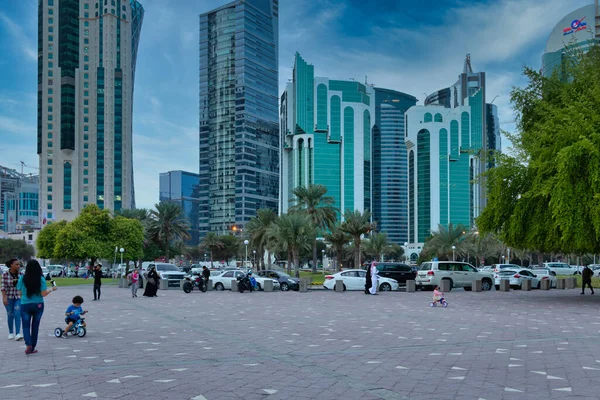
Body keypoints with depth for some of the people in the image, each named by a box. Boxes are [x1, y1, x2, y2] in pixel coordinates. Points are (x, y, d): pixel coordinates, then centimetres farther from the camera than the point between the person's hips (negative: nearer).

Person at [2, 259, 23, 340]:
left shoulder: (20, 274, -3)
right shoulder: (5, 274, -10)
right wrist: (4, 298, -16)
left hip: (18, 297, 1)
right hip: (9, 297, -1)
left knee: (17, 314, -9)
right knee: (10, 315, 7)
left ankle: (18, 334, -12)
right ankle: (11, 333, 22)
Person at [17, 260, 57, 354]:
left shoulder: (22, 278, -7)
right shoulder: (41, 279, -10)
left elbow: (19, 292, -1)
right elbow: (43, 294, -11)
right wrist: (51, 289, 5)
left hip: (25, 305, 0)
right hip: (38, 305, 0)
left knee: (26, 325, 7)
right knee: (35, 326, 11)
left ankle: (28, 344, -15)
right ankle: (32, 348, 16)